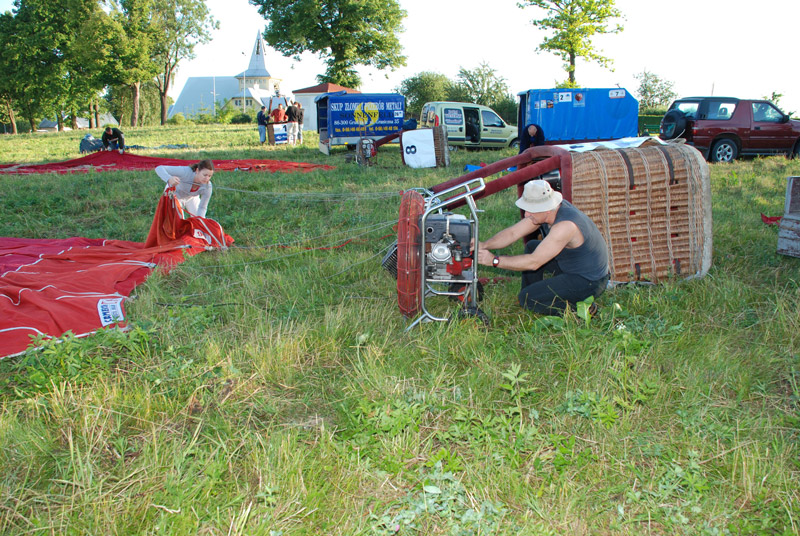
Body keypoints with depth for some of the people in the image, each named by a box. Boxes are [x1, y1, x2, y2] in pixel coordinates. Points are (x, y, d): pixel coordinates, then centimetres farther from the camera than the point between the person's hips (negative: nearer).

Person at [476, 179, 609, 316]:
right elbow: (513, 233, -1)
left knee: (527, 299, -11)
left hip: (588, 281, -9)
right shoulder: (546, 210, -5)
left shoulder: (565, 225, -32)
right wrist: (484, 245, -15)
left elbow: (534, 262, -30)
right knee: (531, 247, 14)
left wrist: (494, 260, -26)